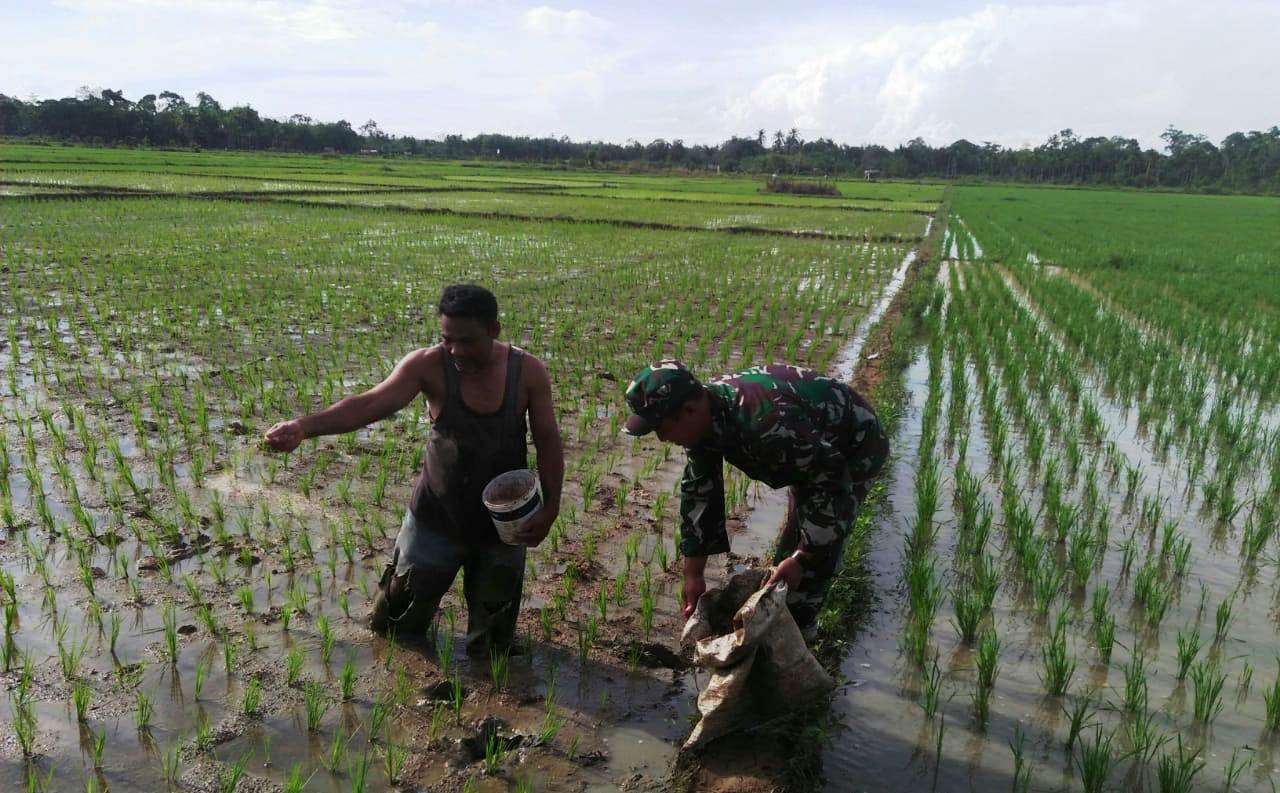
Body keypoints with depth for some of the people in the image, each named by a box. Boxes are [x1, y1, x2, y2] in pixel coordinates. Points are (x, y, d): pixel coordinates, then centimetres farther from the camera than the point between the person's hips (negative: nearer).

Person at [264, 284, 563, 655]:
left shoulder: (528, 372, -15)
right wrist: (304, 426, -44)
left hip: (502, 525, 1)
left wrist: (550, 507, -16)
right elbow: (369, 405, -29)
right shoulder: (428, 366, -19)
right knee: (394, 628, 18)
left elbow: (548, 442, -9)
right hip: (436, 520, 0)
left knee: (490, 646, 17)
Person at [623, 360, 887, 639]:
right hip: (813, 447, 8)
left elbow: (830, 483, -34)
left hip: (854, 445, -8)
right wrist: (693, 575, -5)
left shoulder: (768, 424, -44)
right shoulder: (705, 417, -15)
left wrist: (802, 557, -30)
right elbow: (699, 494, -7)